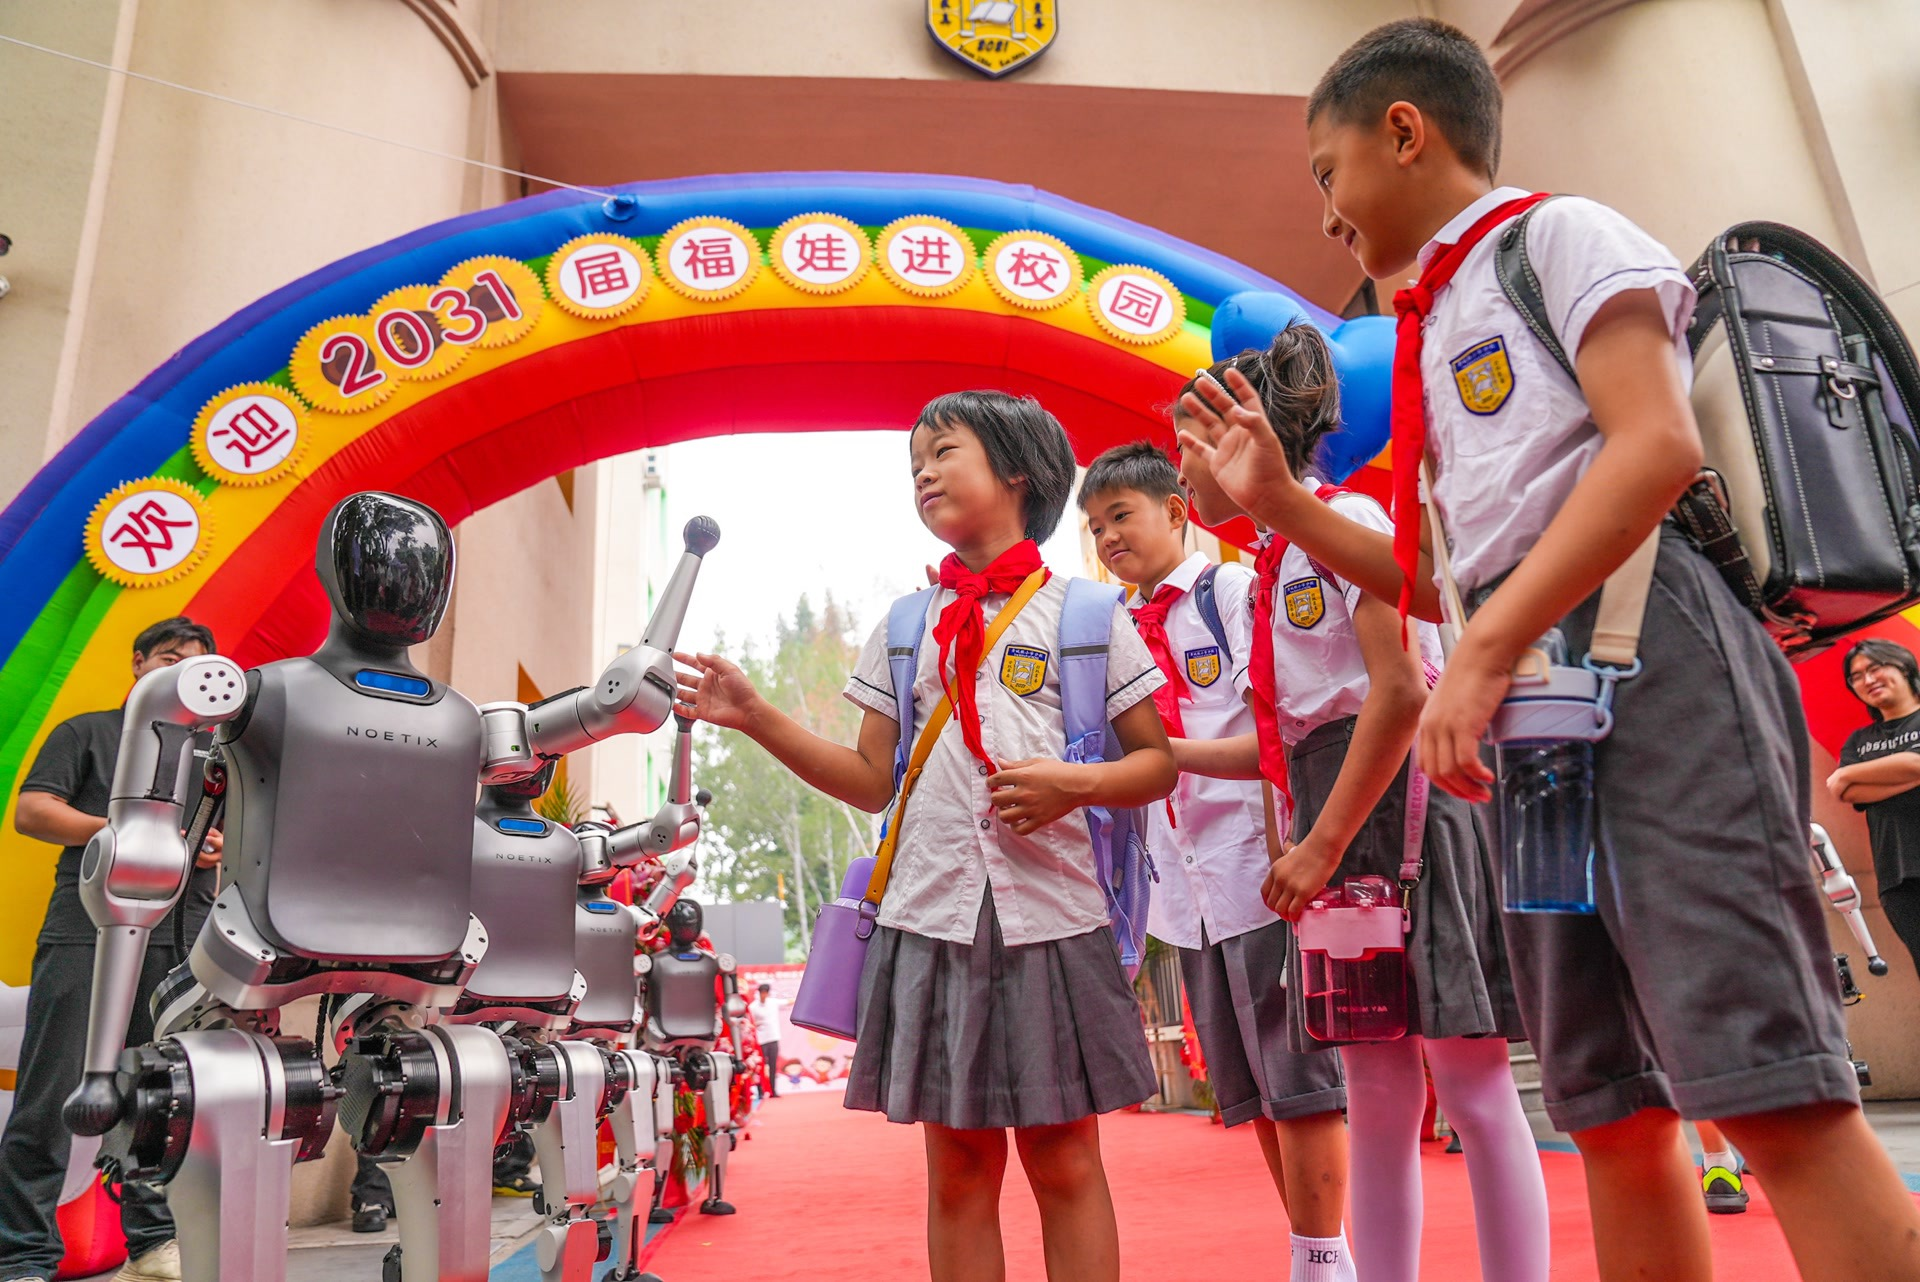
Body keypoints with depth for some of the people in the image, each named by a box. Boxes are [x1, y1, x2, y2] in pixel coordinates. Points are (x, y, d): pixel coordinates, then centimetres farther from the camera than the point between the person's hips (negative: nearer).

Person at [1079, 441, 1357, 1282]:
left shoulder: (1239, 592, -4)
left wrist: (1169, 750, -21)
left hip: (1261, 871, -7)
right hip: (1189, 894, 7)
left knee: (1299, 1084, -1)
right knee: (1250, 1095, 14)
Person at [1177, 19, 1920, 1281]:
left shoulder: (1558, 233, 4)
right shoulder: (1436, 333, 26)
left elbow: (1659, 443, -14)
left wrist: (1484, 655, -19)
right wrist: (1280, 500, 17)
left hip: (1645, 649, -8)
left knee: (1769, 1083, -14)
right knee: (1612, 1106, 7)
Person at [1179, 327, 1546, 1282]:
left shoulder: (1347, 519, -6)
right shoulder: (1270, 567, 18)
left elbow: (1402, 690, -17)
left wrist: (1323, 844, -17)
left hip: (1404, 796, -8)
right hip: (1335, 817, 8)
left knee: (1470, 1078, -2)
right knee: (1377, 1092, 9)